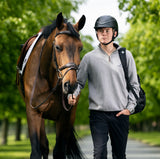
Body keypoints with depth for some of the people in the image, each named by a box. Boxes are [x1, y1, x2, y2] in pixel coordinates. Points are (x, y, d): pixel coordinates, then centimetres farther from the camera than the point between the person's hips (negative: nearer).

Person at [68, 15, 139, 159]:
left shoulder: (126, 56, 6)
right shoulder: (89, 58, 4)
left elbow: (134, 84, 9)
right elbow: (79, 81, 10)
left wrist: (130, 108, -1)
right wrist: (73, 94, -11)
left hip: (120, 114, 1)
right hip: (98, 113, -1)